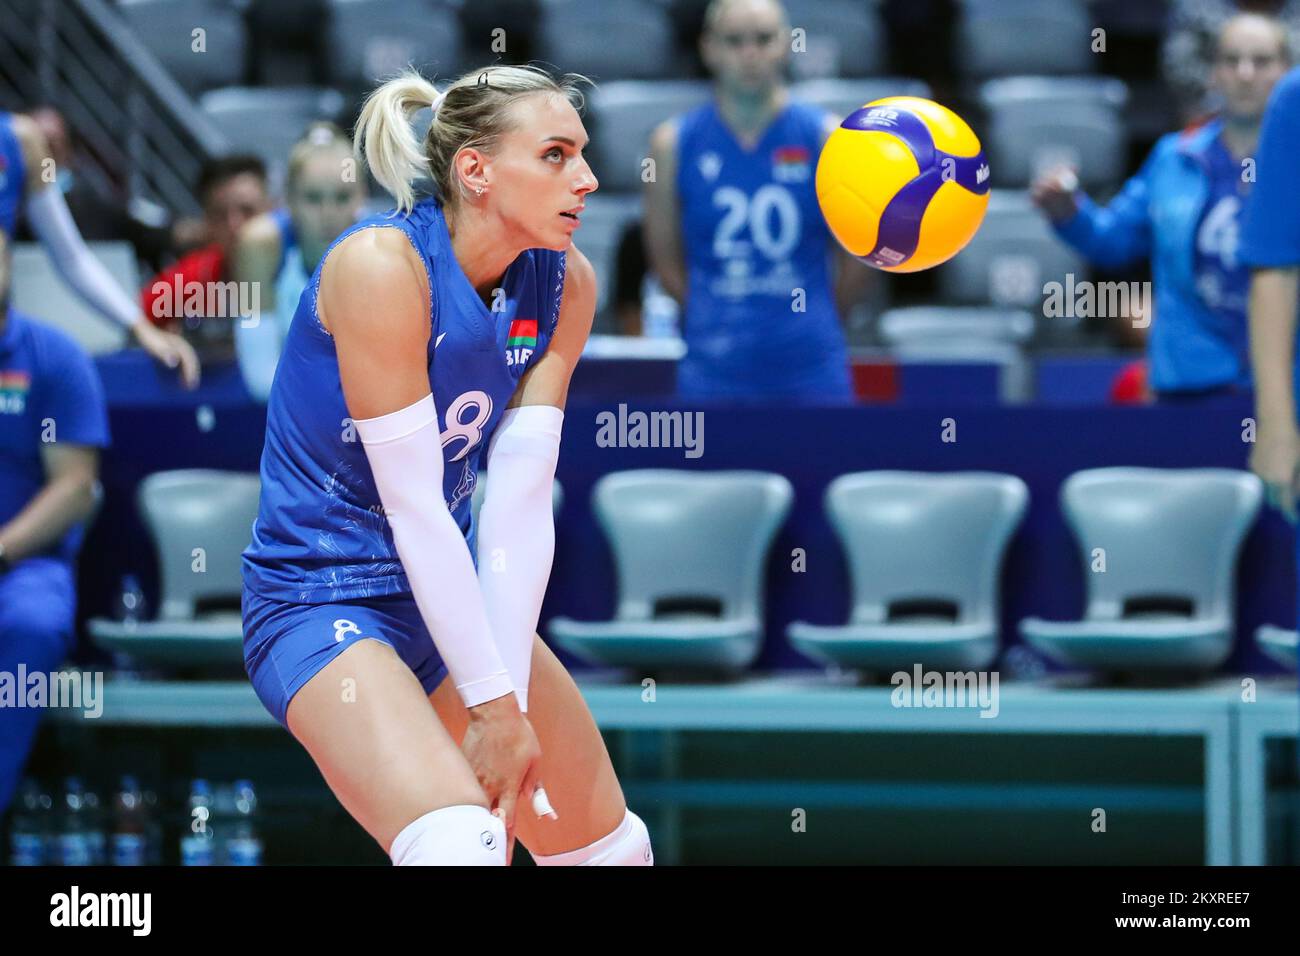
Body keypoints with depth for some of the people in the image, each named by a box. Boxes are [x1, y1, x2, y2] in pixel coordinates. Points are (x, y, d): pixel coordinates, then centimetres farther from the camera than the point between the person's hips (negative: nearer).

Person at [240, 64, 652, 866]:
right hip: (322, 601, -8)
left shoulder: (564, 283, -4)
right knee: (459, 844, -32)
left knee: (613, 848, 15)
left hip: (458, 592, 8)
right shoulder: (382, 264, -22)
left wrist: (509, 695, -17)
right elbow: (412, 504, -23)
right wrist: (492, 704, -21)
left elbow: (521, 502, -9)